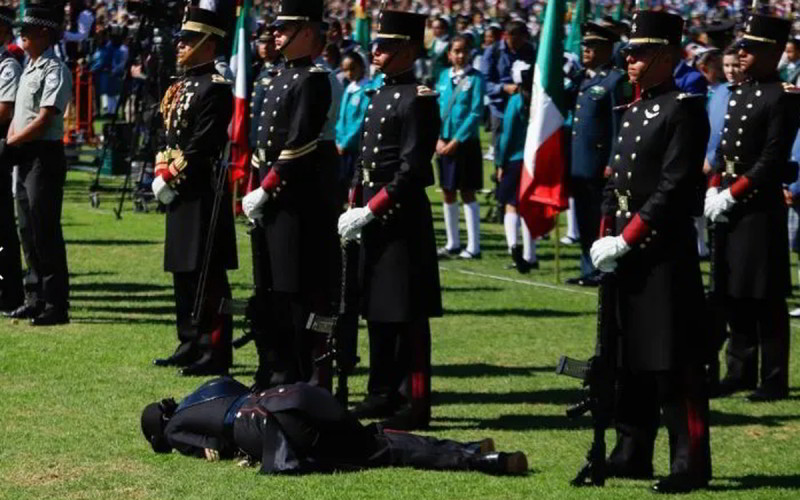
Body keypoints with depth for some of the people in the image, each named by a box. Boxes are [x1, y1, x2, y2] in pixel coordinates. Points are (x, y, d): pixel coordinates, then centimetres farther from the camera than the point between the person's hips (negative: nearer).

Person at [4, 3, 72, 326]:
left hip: (44, 156, -9)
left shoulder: (55, 72, -13)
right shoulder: (29, 68, 15)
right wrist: (11, 143, 1)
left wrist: (11, 142, -13)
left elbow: (43, 121, -19)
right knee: (28, 231, 12)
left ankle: (56, 305, -4)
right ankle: (36, 299, 20)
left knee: (46, 232, -7)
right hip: (24, 156, 9)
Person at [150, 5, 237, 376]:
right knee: (184, 273, 15)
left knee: (208, 276, -7)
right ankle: (191, 346, 23)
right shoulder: (181, 87, 16)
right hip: (180, 194, 10)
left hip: (202, 195, -10)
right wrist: (161, 174, 4)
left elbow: (202, 146, -18)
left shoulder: (215, 88, -13)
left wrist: (172, 177, -15)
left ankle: (215, 355, -5)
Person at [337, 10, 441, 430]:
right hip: (373, 217, 9)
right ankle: (383, 394, 23)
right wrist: (353, 208, 8)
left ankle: (416, 405, -2)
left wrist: (369, 211, -19)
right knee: (377, 309, 14)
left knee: (408, 315, -5)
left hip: (403, 217, -9)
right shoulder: (378, 96, 15)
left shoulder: (418, 100, -12)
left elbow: (412, 171, -17)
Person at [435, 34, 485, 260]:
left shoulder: (476, 78, -7)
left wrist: (456, 140, -15)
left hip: (466, 142, -5)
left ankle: (473, 247, -1)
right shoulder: (444, 77, 7)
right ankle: (453, 243, 19)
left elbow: (476, 113, -12)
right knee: (448, 193, 10)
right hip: (444, 143, 5)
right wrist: (438, 139, -5)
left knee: (467, 193, -4)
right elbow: (437, 109, 8)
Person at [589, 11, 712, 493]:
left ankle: (691, 463, -1)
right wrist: (604, 237, 6)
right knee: (630, 357, 13)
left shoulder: (685, 109, -10)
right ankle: (633, 453, 22)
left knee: (676, 362, -6)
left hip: (666, 251, -8)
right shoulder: (633, 111, 16)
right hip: (627, 252, 8)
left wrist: (625, 240, -17)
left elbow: (675, 187, -17)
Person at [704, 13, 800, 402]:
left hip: (761, 209, -8)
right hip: (728, 207, 8)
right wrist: (713, 191, 4)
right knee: (735, 296, 12)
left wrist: (732, 195, -16)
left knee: (767, 300, -3)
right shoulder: (739, 93, 13)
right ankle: (741, 371, 21)